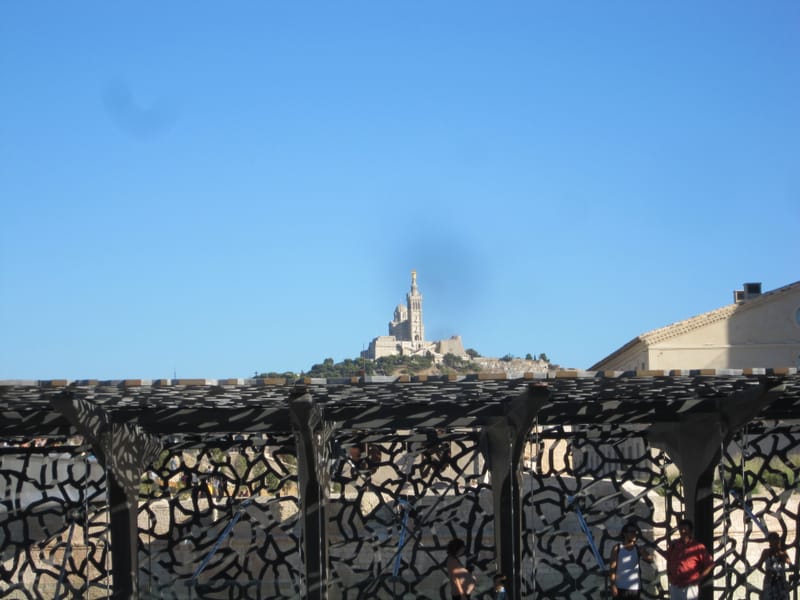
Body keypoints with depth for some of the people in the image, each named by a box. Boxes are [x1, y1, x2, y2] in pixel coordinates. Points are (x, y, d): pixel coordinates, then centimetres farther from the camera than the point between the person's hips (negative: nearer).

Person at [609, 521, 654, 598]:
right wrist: (613, 585, -11)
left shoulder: (638, 550, 7)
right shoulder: (617, 549, 1)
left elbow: (650, 559, -8)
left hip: (635, 588, 2)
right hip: (620, 588, -2)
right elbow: (612, 568, -3)